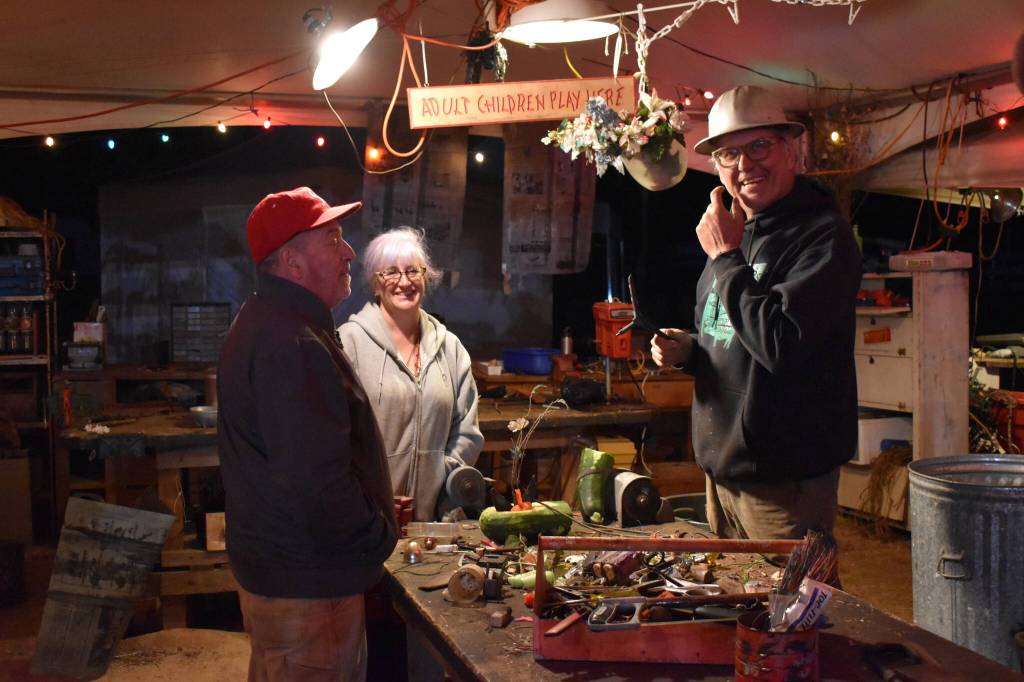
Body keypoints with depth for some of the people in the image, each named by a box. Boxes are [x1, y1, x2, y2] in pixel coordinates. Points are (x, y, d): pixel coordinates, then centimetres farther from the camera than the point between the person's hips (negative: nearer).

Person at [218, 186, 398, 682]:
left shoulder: (264, 322, 12)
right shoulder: (292, 343, -25)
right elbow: (316, 481, -31)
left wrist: (371, 516, 15)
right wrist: (380, 535, -14)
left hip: (272, 566, 11)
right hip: (308, 583, -11)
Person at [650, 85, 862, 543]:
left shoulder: (822, 236, -16)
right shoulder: (735, 233, 12)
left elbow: (782, 345, -27)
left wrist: (725, 256, -19)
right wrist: (687, 350, 2)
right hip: (722, 469, 8)